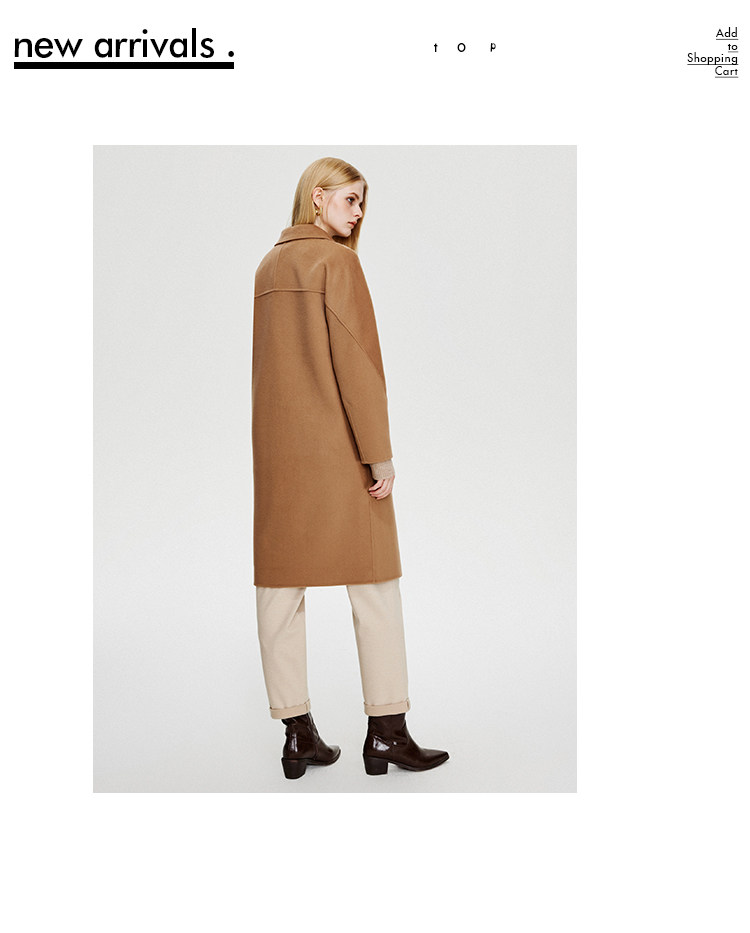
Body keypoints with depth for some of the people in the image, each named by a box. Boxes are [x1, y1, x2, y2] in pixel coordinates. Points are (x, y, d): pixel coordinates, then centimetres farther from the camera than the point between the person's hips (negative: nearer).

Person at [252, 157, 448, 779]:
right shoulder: (337, 262, -7)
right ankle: (387, 733, 6)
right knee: (373, 581, 2)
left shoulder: (268, 267, 15)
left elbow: (268, 361, 16)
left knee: (281, 582, 6)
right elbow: (357, 360, -13)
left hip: (276, 444, 7)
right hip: (336, 443, -7)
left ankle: (298, 735, 11)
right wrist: (379, 451, -13)